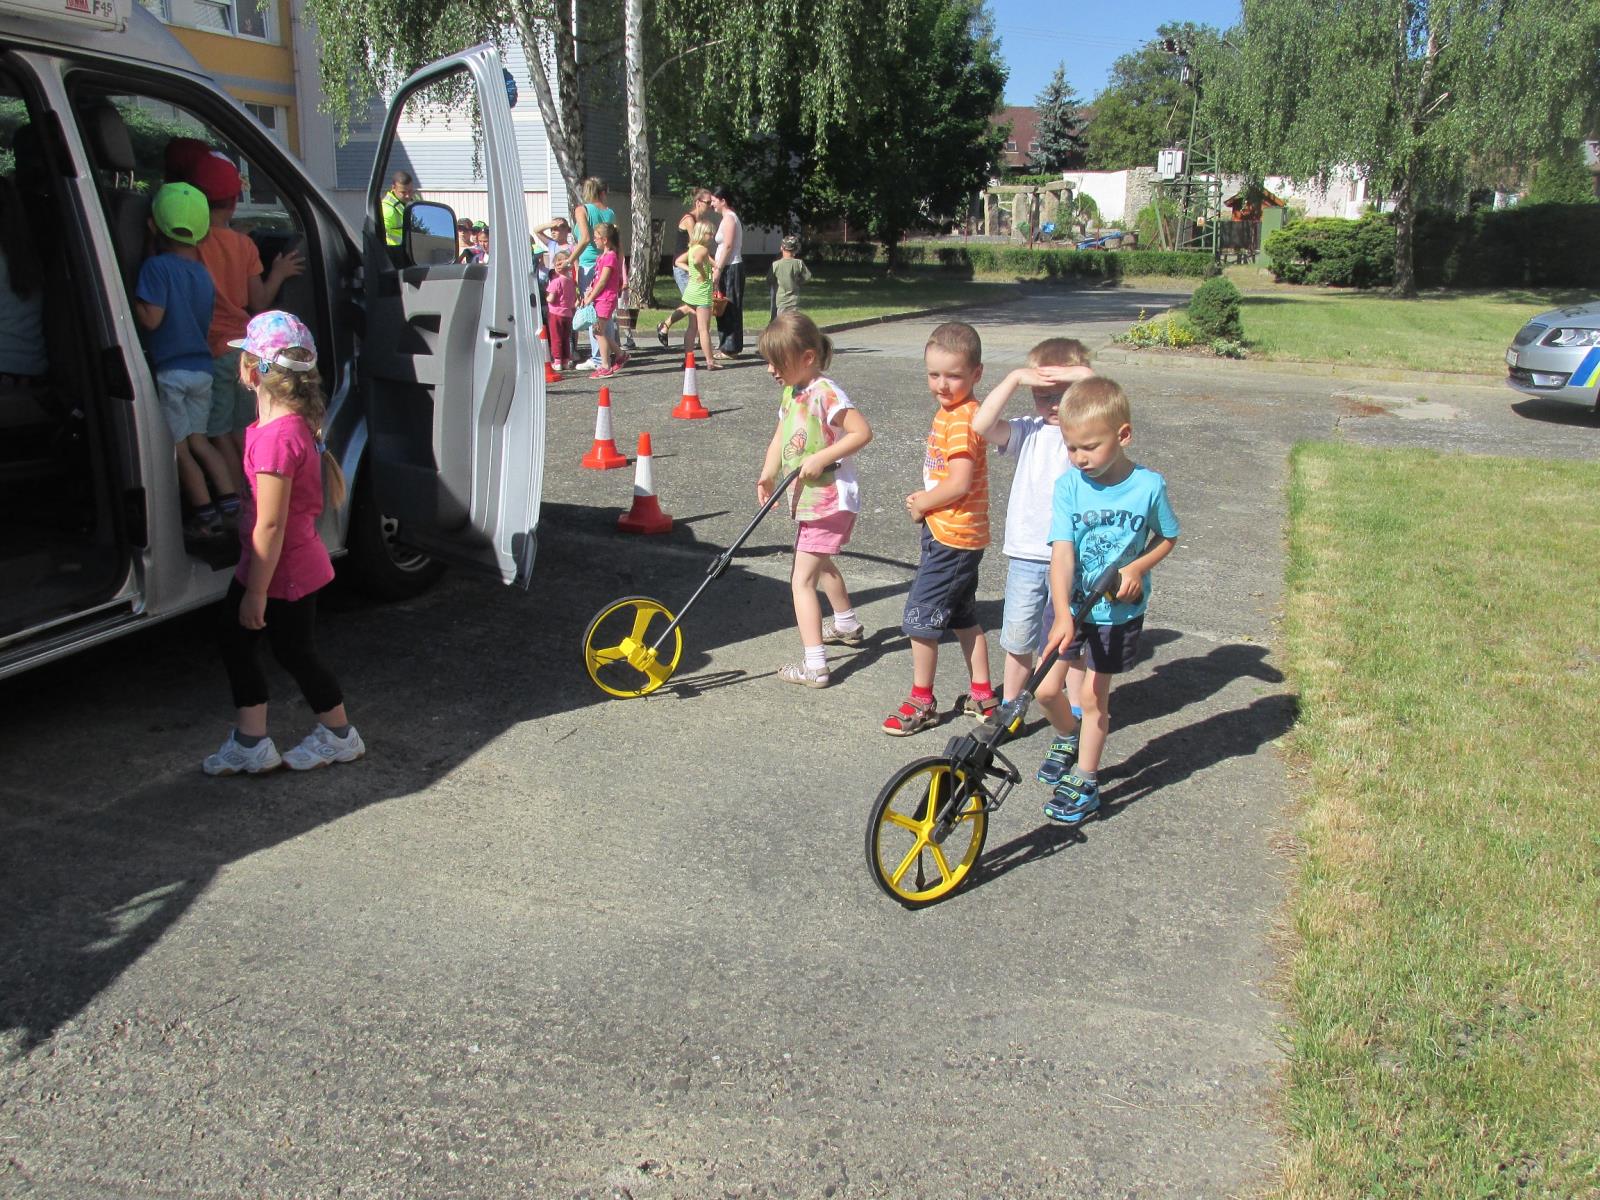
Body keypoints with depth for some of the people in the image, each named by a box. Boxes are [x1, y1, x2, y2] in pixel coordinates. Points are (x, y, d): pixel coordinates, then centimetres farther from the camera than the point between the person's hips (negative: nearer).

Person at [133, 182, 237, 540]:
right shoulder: (203, 274, 9)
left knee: (179, 448, 3)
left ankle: (205, 514, 3)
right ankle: (231, 502, 10)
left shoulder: (157, 266, -13)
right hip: (202, 368, 6)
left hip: (170, 371, -6)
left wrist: (129, 297, -5)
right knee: (198, 441, 16)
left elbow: (151, 319, -18)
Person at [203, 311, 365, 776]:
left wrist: (256, 591, -19)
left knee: (294, 651, 9)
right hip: (297, 560, 9)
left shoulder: (276, 436, -28)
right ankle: (250, 743, 23)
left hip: (282, 569, -9)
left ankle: (339, 734, 29)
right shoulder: (294, 420, 2)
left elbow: (270, 524, -26)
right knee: (235, 637, 15)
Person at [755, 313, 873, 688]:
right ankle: (847, 625, 53)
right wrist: (769, 474, -7)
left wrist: (820, 458, -28)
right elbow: (780, 438, 8)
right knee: (822, 565, 31)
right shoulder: (791, 393, 9)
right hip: (809, 500, 11)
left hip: (830, 501, -11)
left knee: (802, 581, -11)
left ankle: (814, 665, -11)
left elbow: (862, 432, -27)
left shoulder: (826, 393, -21)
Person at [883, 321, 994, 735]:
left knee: (920, 618, 0)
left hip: (950, 537, -10)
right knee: (963, 616, 19)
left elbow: (959, 483, -26)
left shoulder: (960, 420, -21)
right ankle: (981, 694, 30)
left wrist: (922, 505, -13)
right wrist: (925, 500, 0)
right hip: (961, 535, 10)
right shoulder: (950, 412, 10)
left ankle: (921, 702, 12)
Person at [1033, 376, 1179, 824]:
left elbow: (1167, 538, 3)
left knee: (1094, 695, 4)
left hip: (1119, 609, -2)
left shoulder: (1149, 486, -14)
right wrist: (1063, 614, -29)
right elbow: (1062, 551, -19)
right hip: (1072, 604, 2)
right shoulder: (1069, 485, -13)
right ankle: (1070, 737, 36)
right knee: (1047, 689, 3)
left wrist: (1137, 568, -16)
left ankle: (1084, 780, 22)